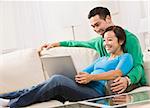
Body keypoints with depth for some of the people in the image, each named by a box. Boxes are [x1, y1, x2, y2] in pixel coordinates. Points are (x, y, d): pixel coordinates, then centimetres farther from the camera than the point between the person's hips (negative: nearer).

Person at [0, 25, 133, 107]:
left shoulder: (126, 57, 10)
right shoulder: (101, 59, 33)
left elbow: (118, 73, -11)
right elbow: (84, 72, 21)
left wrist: (91, 77, -21)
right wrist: (79, 76, -2)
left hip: (96, 92, -7)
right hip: (81, 87, 7)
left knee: (57, 79, -27)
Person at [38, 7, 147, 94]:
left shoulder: (130, 39, -10)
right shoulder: (100, 42, 14)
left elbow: (138, 66, -20)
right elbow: (80, 43, 31)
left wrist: (127, 80, -41)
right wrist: (57, 44, 26)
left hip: (133, 81, -6)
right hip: (109, 82, 6)